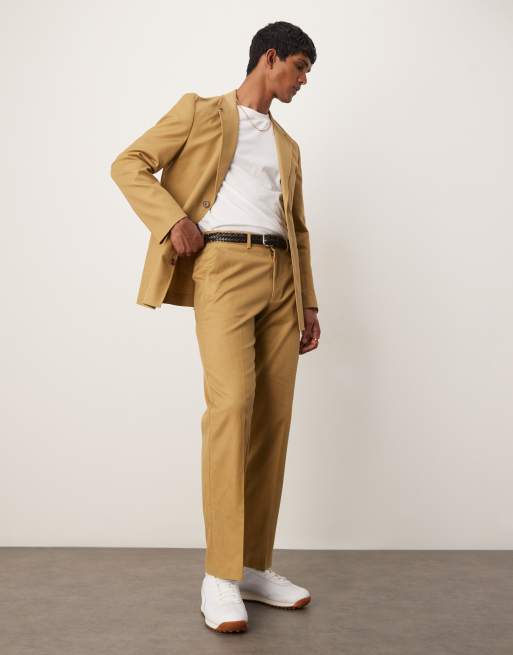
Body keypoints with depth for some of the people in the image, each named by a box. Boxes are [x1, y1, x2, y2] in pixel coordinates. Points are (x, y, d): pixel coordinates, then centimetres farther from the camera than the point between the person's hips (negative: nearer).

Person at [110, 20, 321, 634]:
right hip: (224, 266, -6)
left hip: (280, 276, 6)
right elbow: (129, 164, 4)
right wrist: (173, 218, -11)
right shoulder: (200, 111, 12)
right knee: (231, 405, -20)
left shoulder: (287, 146, 26)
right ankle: (220, 577, -13)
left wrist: (308, 304, 16)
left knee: (273, 419, 0)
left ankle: (255, 566, 9)